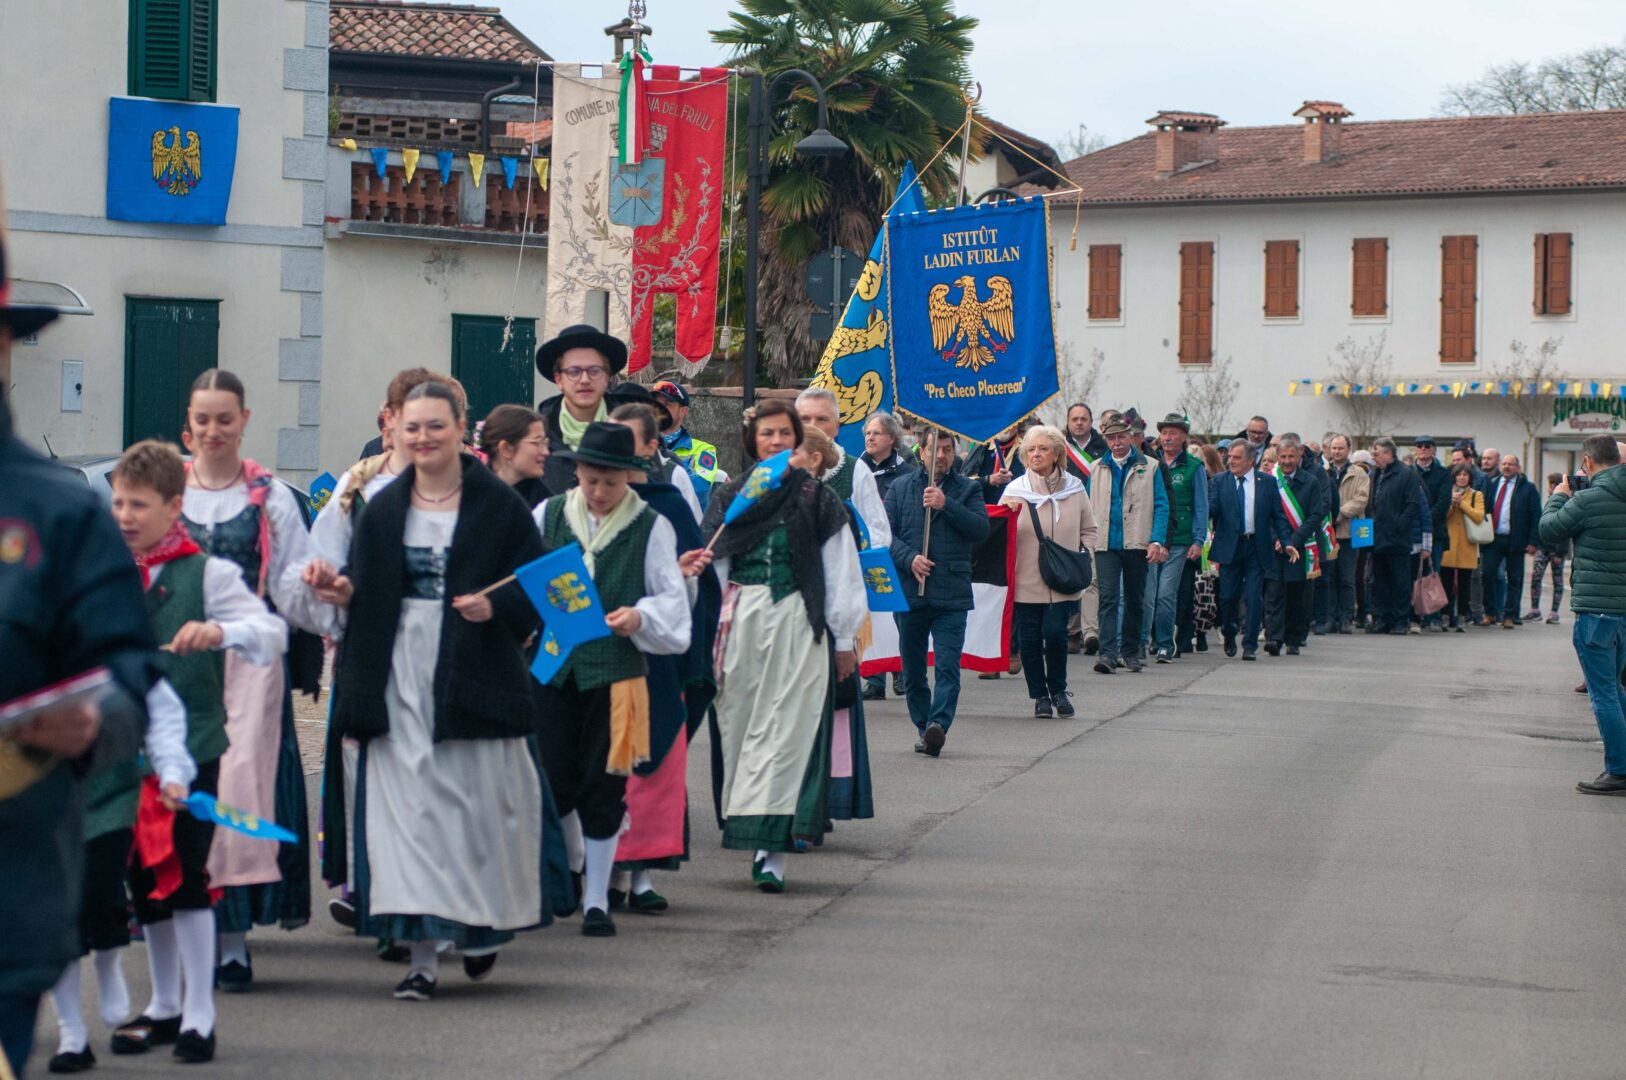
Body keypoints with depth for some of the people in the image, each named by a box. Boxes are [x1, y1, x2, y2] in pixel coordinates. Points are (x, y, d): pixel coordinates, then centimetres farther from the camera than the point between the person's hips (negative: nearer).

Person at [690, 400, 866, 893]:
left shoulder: (817, 498, 3)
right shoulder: (729, 496, 9)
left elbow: (840, 570, 5)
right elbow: (712, 567, 10)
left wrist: (843, 639, 5)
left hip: (798, 627, -3)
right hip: (742, 622, 3)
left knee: (786, 730, -8)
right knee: (740, 723, 3)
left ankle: (771, 848, -10)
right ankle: (756, 835, 12)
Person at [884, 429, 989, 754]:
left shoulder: (967, 489, 8)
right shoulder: (901, 487, 10)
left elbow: (981, 529, -6)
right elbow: (886, 533, 3)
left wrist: (946, 505, -14)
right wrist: (909, 558, -13)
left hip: (952, 594, -2)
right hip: (908, 592, 2)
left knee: (948, 666, -14)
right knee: (912, 668, 9)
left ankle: (938, 725, -22)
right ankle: (923, 728, 20)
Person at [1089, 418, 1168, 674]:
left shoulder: (1149, 468, 4)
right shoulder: (1098, 469, 10)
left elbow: (1161, 506, 1)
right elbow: (1090, 507, 13)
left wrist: (1157, 540, -10)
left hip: (1137, 544, 0)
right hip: (1106, 544, 0)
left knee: (1134, 600, 10)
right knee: (1108, 597, -12)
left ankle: (1130, 651, 23)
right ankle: (1107, 653, -19)